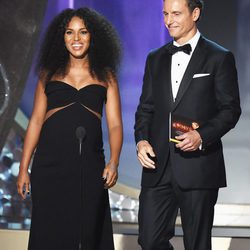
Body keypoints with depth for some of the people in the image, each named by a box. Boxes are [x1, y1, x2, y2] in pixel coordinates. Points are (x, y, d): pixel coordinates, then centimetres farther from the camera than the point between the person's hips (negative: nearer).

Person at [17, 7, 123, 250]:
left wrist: (114, 162, -14)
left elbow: (114, 124, 2)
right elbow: (36, 121, 7)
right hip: (50, 164, 0)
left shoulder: (105, 76, 9)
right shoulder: (50, 73, 9)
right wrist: (23, 168, 1)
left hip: (89, 166, 0)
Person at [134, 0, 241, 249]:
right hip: (158, 166, 4)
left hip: (198, 167, -4)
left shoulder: (219, 58, 1)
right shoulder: (156, 59, 16)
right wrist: (141, 140, -2)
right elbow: (145, 108, 16)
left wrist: (201, 135, -17)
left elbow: (231, 109, -2)